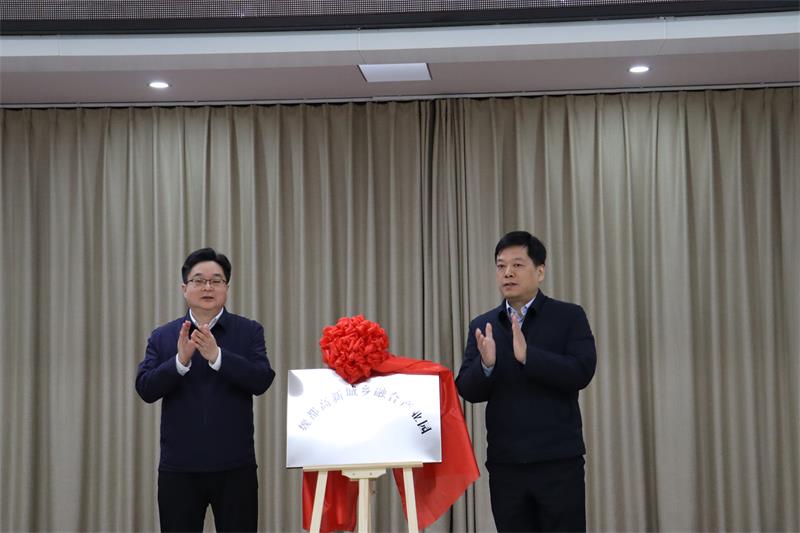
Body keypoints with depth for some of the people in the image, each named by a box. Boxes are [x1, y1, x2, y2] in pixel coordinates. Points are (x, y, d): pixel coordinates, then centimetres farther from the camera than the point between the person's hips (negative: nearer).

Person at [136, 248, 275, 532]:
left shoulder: (249, 332, 3)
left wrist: (217, 356, -23)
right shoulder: (162, 337, 7)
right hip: (179, 468, 1)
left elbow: (262, 380, -10)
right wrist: (180, 360, -19)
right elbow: (145, 389, -3)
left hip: (234, 467, -1)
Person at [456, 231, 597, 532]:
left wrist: (527, 355, -23)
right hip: (504, 463, 3)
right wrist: (486, 364, -17)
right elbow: (468, 391, 4)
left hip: (558, 461, -3)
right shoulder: (482, 326, 10)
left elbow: (582, 373, -12)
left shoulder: (569, 317, 1)